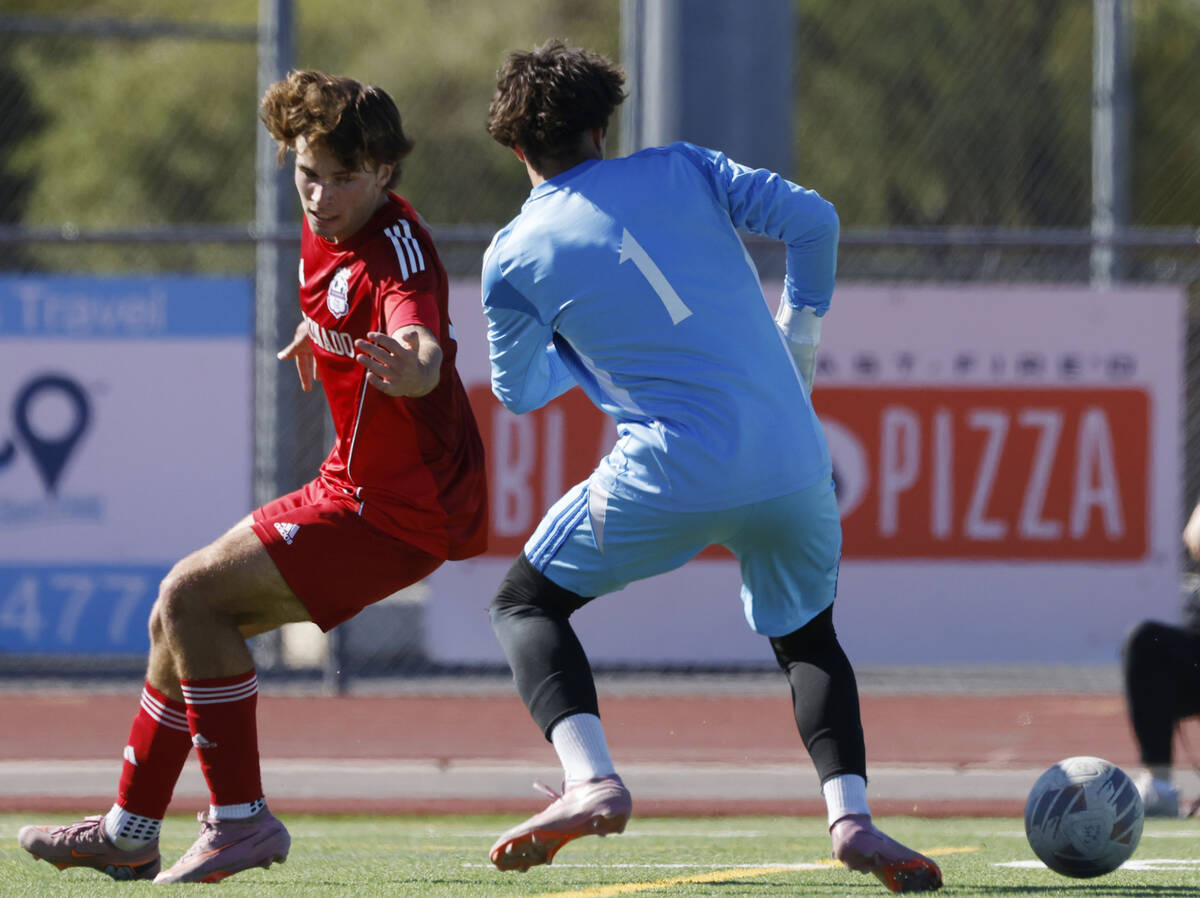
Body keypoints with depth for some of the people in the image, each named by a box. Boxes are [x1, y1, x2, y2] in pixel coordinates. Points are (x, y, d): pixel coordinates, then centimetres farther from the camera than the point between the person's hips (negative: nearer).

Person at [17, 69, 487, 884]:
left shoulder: (398, 252, -25)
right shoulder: (324, 232, 2)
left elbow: (426, 348, -46)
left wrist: (412, 365, -68)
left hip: (401, 511, -9)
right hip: (355, 484, 9)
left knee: (193, 596, -17)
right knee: (181, 617, 14)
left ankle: (241, 820, -12)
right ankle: (128, 833, 28)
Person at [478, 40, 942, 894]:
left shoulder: (515, 256, 3)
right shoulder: (682, 170, 7)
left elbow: (517, 390, 16)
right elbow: (812, 220, 0)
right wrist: (801, 338, 15)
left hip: (672, 475, -3)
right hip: (793, 462, 3)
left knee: (525, 603, 16)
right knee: (808, 637, 25)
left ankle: (591, 782, -9)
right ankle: (851, 815, -1)